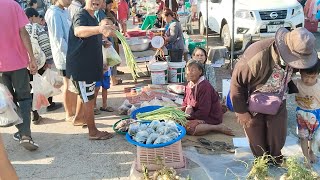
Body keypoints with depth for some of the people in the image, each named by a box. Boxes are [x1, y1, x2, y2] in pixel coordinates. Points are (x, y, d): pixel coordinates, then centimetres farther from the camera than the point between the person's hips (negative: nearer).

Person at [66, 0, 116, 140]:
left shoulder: (93, 18, 11)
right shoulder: (81, 16, -19)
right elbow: (78, 31, -45)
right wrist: (100, 28, -62)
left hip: (90, 65, 9)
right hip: (80, 66, -9)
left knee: (87, 97, 22)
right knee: (88, 99, 0)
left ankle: (80, 118, 39)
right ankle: (93, 132, 12)